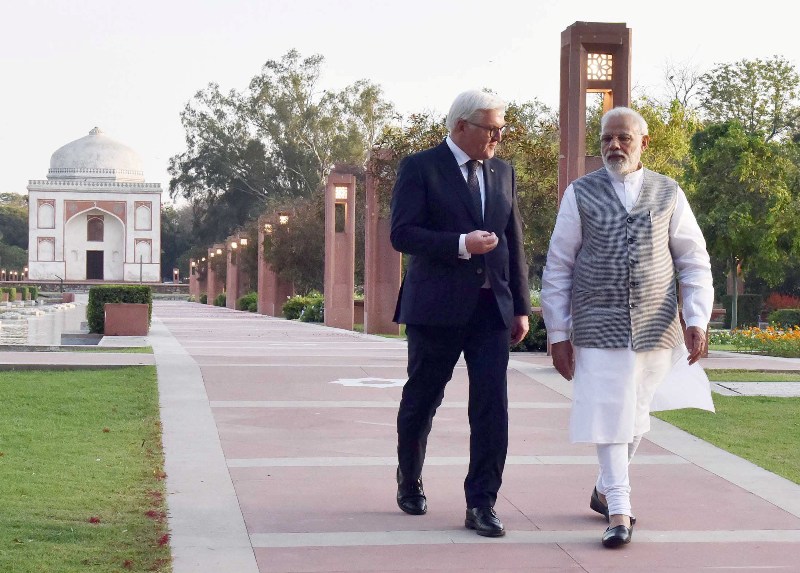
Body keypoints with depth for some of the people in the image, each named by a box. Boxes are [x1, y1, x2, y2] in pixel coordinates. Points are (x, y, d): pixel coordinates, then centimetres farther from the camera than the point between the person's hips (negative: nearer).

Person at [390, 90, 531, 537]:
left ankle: (482, 505, 1)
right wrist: (461, 244, -21)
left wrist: (521, 307, 11)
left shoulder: (503, 172, 12)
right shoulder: (421, 168, -4)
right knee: (421, 403, 11)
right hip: (437, 307, -3)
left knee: (492, 408, -5)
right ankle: (410, 483, 34)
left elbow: (515, 243, 14)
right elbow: (402, 234, -12)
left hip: (492, 308, 4)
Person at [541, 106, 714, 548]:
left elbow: (694, 262, 6)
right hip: (599, 329, -2)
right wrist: (558, 333, -1)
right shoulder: (580, 193, 1)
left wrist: (696, 319, -6)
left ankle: (605, 490, 32)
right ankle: (619, 511, 2)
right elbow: (558, 267, 2)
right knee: (608, 416, -5)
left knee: (636, 416, 12)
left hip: (656, 329, 2)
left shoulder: (668, 194, 5)